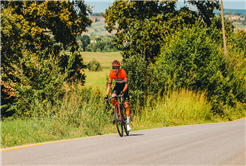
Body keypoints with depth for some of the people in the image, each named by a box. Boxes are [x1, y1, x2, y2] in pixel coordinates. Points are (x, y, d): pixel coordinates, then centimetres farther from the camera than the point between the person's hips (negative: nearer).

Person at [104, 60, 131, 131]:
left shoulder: (123, 72, -31)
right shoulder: (111, 73, -21)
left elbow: (126, 84, -28)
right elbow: (109, 85, -16)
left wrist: (123, 91, -44)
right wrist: (107, 95, -25)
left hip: (124, 86, -3)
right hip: (118, 85, 3)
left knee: (126, 105, -11)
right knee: (112, 98, -27)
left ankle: (128, 123, -4)